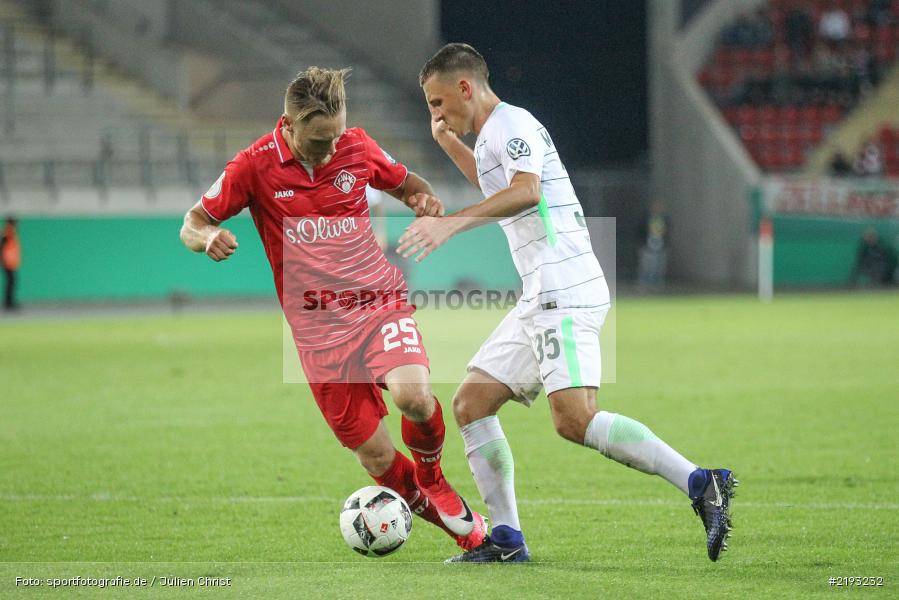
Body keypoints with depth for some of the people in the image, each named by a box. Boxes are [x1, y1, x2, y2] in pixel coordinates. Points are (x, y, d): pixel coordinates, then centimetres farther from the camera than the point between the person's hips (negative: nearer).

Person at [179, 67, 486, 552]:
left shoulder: (357, 147, 0)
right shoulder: (255, 165, -7)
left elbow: (404, 183, 18)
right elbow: (191, 225, 0)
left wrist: (424, 197, -6)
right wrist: (207, 237, -25)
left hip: (380, 300, 1)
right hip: (319, 328, -1)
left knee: (412, 395, -29)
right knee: (376, 458, -4)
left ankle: (431, 477, 3)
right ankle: (431, 509, 25)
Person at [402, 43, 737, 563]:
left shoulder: (512, 125, -7)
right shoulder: (491, 136, 25)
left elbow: (527, 191, -27)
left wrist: (451, 223, -35)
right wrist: (449, 144, 38)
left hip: (566, 291, -10)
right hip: (541, 300, 10)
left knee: (574, 419, -23)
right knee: (471, 404, 7)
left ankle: (701, 485, -23)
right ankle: (506, 541, 8)